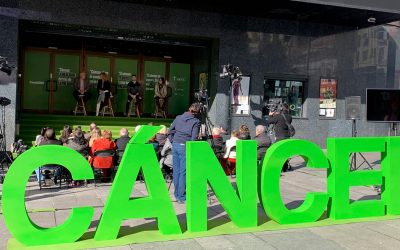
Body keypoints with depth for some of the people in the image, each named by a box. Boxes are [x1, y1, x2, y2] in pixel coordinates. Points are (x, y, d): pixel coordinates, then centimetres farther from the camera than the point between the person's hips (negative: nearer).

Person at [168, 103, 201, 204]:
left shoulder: (178, 118, 9)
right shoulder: (196, 121, -6)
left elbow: (171, 131, 12)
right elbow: (194, 137, -13)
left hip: (175, 145, 5)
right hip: (185, 147, -5)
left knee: (176, 171, 12)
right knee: (183, 172, 0)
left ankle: (177, 194, 23)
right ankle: (181, 197, 5)